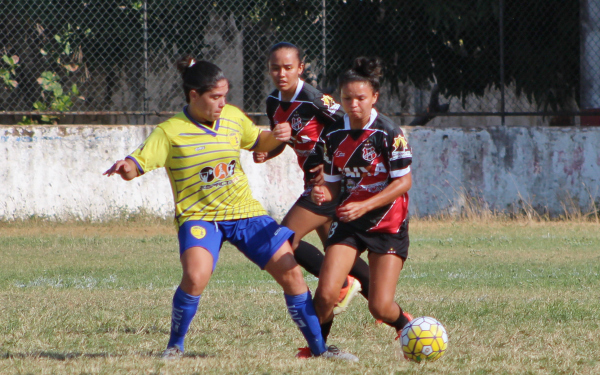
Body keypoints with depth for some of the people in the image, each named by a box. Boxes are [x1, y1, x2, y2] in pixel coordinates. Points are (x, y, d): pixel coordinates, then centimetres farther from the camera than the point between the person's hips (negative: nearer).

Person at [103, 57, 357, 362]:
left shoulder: (233, 117, 4)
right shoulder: (171, 131, -11)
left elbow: (258, 143, 24)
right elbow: (137, 166, -15)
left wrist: (276, 136, 2)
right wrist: (125, 168, -39)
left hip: (245, 211, 5)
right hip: (199, 216, -5)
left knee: (291, 272, -3)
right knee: (196, 277, -32)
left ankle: (319, 347, 13)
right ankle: (175, 346, -8)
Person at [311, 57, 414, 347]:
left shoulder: (388, 133, -14)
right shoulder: (334, 135, 1)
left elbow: (404, 181, -14)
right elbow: (334, 183, 9)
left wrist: (364, 206, -23)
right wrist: (323, 194, -16)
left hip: (387, 224, -3)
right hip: (348, 221, 3)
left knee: (380, 307, -9)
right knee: (326, 294, -15)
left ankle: (407, 327, 26)